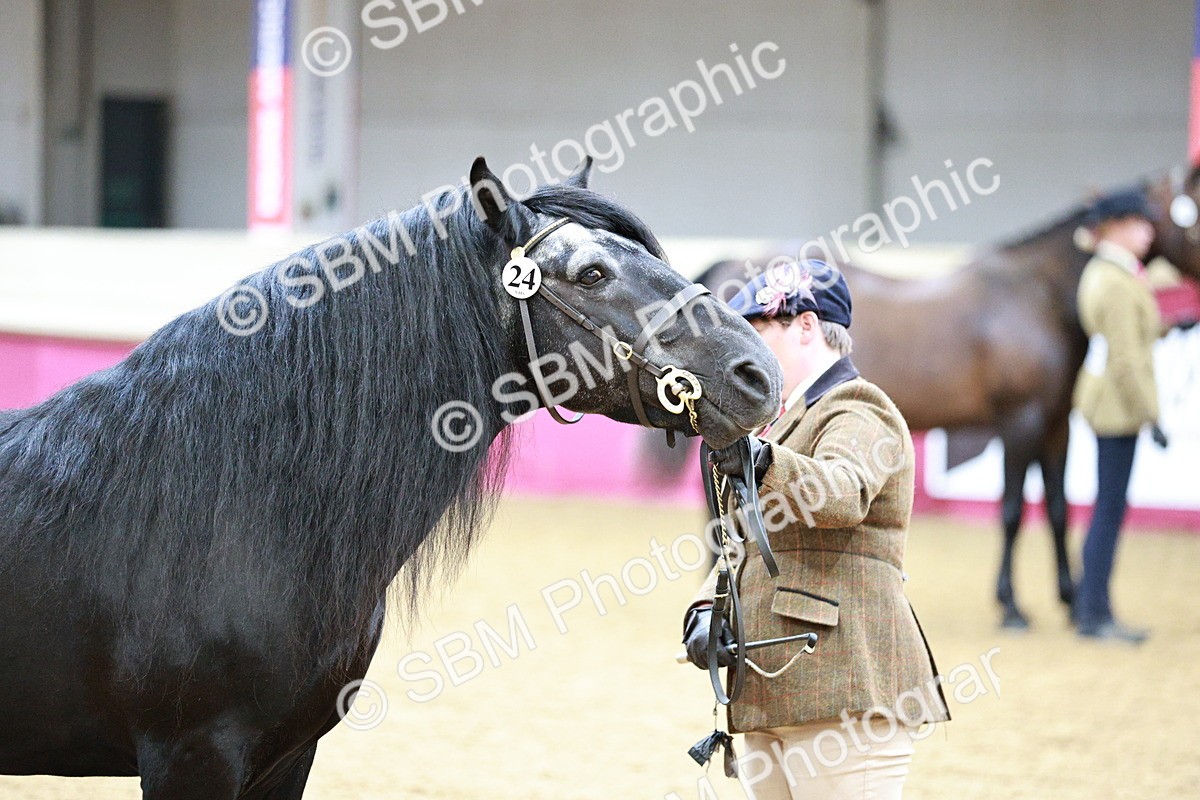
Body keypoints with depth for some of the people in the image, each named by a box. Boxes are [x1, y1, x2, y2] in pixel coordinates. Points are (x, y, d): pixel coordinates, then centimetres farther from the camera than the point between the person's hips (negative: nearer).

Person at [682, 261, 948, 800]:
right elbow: (743, 547, 19)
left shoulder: (857, 412, -6)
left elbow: (844, 493, -29)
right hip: (775, 695, 10)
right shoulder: (787, 422, 25)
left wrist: (761, 461, -46)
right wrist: (706, 611, 0)